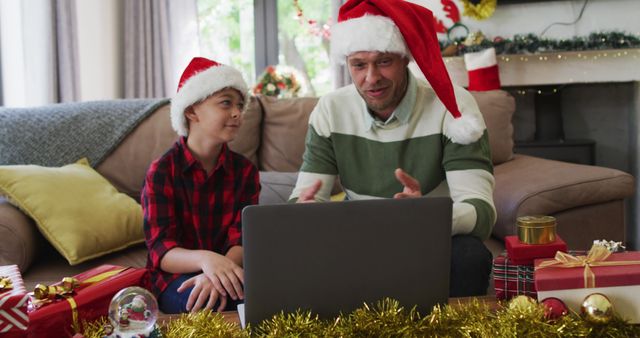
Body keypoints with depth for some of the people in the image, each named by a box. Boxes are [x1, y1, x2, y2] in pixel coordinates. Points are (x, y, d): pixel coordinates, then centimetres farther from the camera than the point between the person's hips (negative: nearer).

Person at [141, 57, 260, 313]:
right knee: (210, 303, -36)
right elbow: (161, 251, -16)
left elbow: (241, 241, -9)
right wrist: (204, 259, -39)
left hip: (227, 273, 4)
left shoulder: (245, 170, 2)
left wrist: (218, 275, -33)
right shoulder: (161, 171, -8)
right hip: (176, 276, -3)